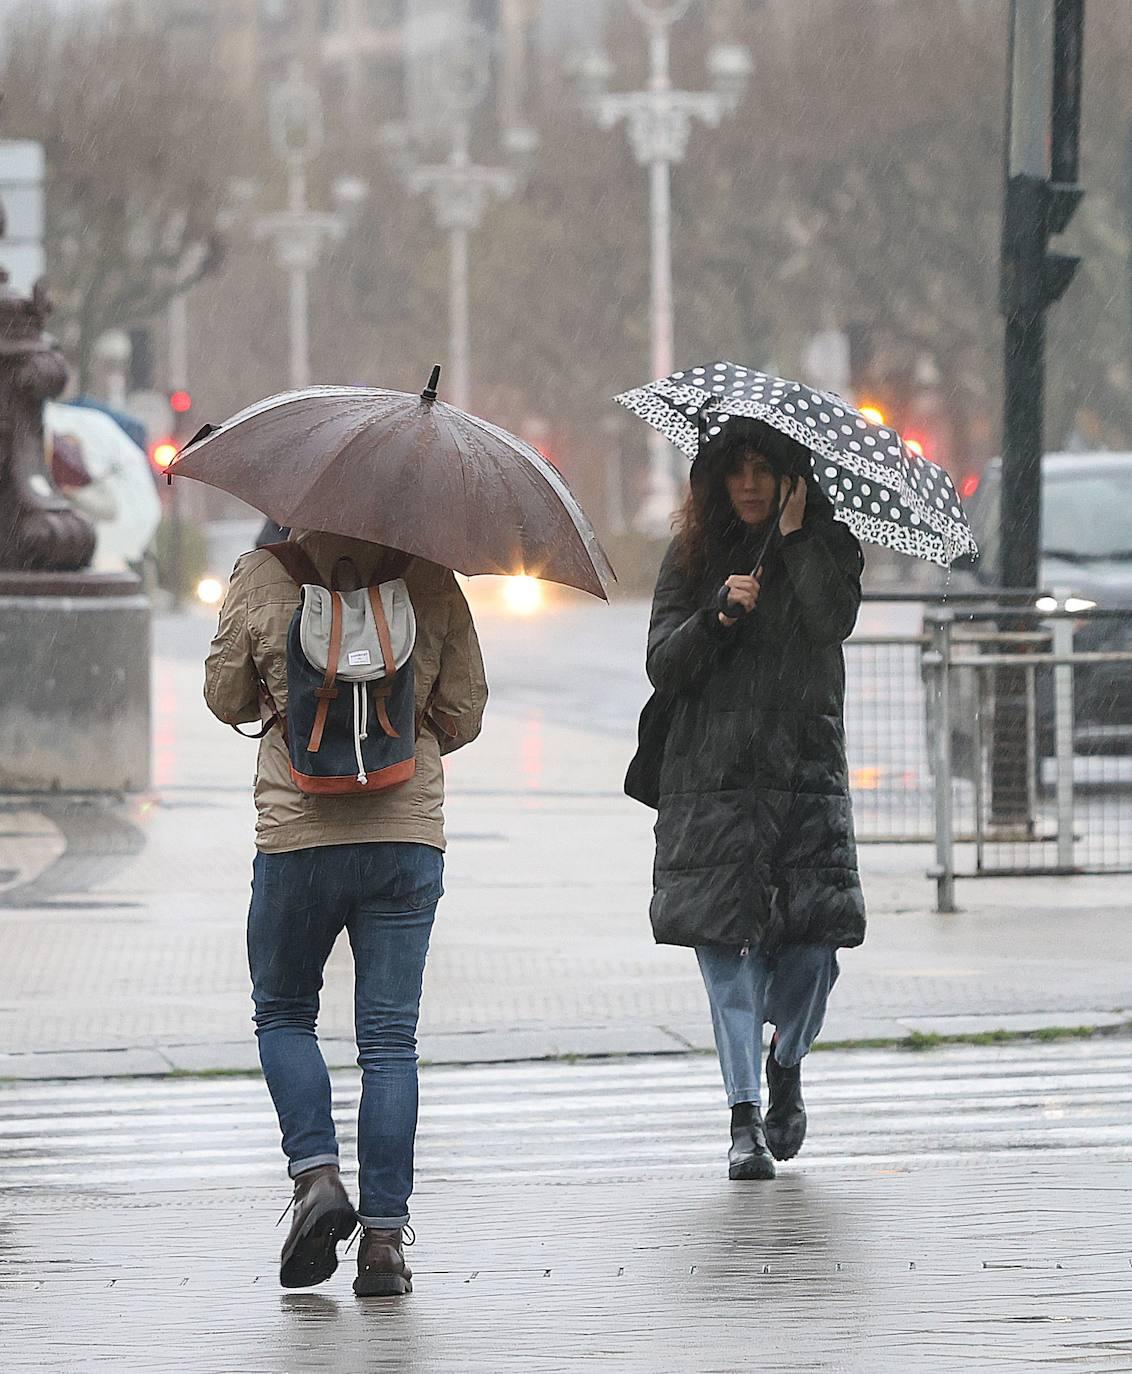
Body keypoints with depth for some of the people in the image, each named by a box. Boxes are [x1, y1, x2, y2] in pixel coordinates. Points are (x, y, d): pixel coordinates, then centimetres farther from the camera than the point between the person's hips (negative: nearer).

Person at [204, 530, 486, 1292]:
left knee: (284, 1014, 19)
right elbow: (464, 713, 4)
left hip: (298, 835, -1)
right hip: (408, 838, 1)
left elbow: (226, 698, 6)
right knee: (390, 1038, 4)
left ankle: (317, 1174, -3)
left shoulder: (261, 578, -5)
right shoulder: (431, 582, -1)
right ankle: (385, 1236, 0)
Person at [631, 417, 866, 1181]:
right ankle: (746, 1116, -6)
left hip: (806, 770, 0)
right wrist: (720, 614, -15)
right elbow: (663, 665, 1)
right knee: (727, 944, -9)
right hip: (712, 775, 0)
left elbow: (834, 622, -13)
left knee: (814, 942, -6)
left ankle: (787, 1069, 24)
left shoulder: (828, 547, 7)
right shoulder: (692, 557, 9)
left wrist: (796, 534, -13)